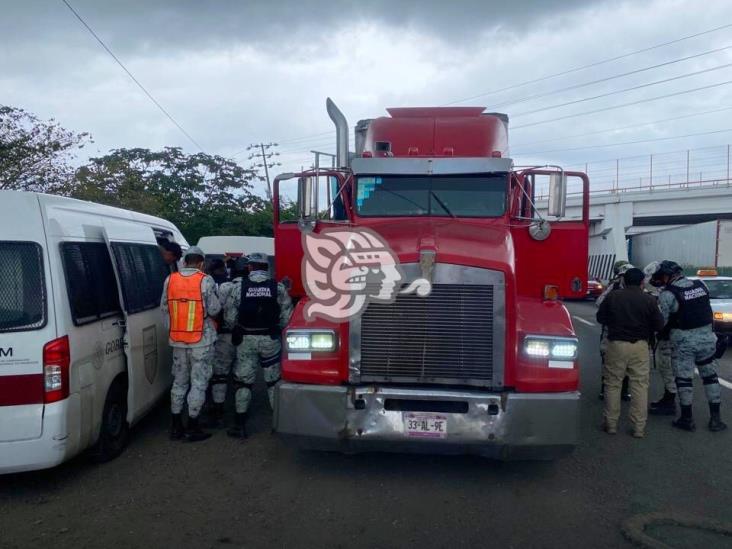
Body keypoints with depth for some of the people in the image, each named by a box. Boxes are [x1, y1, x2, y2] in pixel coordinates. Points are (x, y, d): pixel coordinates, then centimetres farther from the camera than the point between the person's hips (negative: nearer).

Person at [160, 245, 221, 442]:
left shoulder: (170, 280, 4)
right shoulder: (206, 281, -10)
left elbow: (164, 308, 10)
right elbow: (214, 309, -10)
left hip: (177, 340, 5)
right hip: (201, 340, -5)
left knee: (179, 381, 16)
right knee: (198, 383, 3)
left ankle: (176, 426, 21)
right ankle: (192, 428, 6)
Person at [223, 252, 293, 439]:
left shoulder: (239, 287, -4)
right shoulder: (278, 287, -4)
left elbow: (229, 316, -3)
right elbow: (287, 315, -5)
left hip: (245, 339, 0)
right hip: (270, 339, 0)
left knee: (243, 382, 9)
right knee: (274, 381, 12)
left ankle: (240, 425, 12)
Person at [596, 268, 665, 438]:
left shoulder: (613, 296, -3)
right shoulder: (649, 300, -4)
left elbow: (600, 318, 5)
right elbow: (659, 325, -3)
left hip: (616, 344, 0)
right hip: (640, 346, 0)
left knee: (612, 384, 10)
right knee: (640, 386, 7)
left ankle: (611, 424, 15)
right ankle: (639, 427, 10)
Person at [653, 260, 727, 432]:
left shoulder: (667, 294, -14)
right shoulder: (701, 285, 2)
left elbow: (660, 321, -14)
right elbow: (704, 307, 6)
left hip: (683, 341, -5)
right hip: (706, 337, 5)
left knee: (684, 379, 6)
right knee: (710, 376, 15)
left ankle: (687, 419, 14)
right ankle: (715, 418, 22)